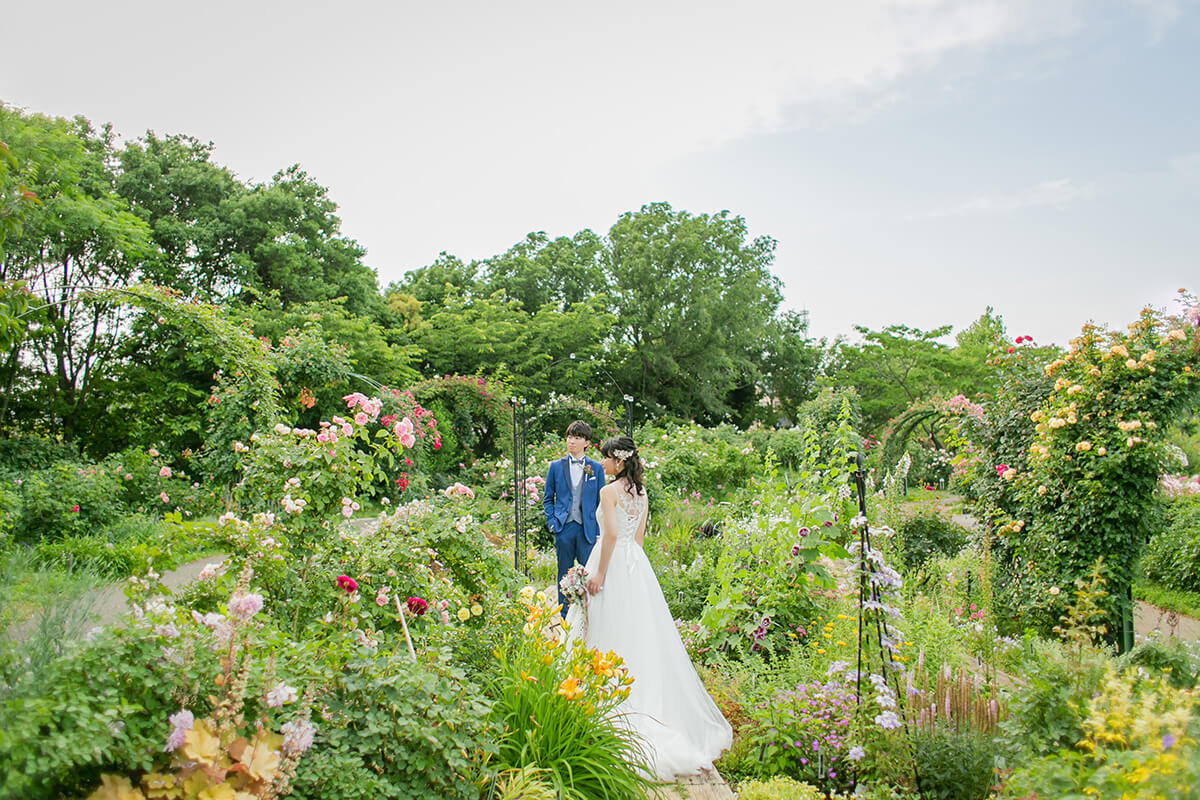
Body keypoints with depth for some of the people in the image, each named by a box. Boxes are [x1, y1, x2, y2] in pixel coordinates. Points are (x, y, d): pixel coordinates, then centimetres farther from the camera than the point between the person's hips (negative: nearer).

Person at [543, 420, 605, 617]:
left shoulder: (596, 468, 6)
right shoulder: (556, 466, 6)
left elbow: (600, 502, 7)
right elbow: (547, 498, 12)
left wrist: (599, 532, 1)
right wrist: (552, 522, 0)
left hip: (587, 528, 0)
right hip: (564, 528, 1)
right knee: (564, 576, 8)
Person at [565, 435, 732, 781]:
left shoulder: (609, 491, -13)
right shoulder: (641, 492, 10)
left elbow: (611, 534, -20)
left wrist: (599, 573, -16)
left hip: (613, 561, -7)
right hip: (637, 564, 7)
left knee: (613, 629, 0)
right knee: (640, 630, 12)